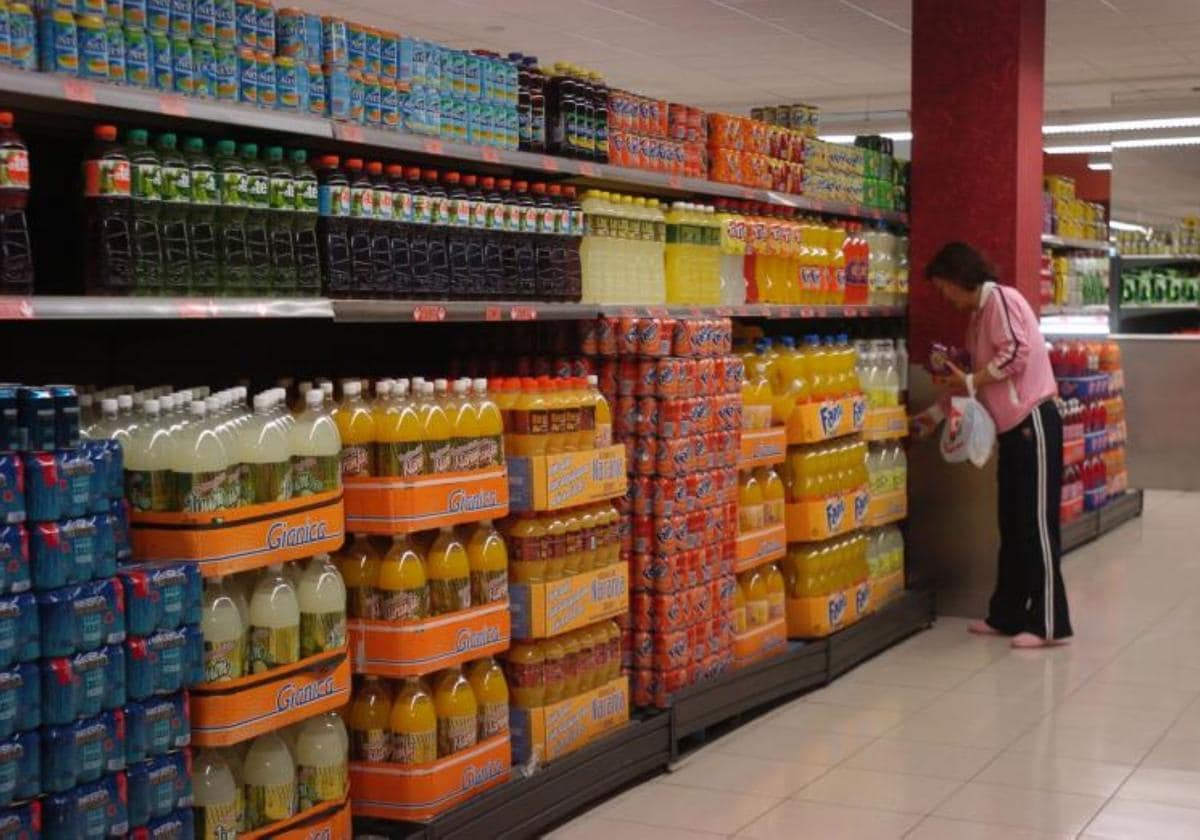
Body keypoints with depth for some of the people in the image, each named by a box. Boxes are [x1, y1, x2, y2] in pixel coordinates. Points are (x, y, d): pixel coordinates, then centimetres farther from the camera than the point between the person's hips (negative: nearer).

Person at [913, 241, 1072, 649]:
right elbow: (977, 377, 22)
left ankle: (1050, 624, -3)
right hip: (1013, 427, 10)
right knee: (1012, 523, 12)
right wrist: (935, 414, 20)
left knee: (1036, 523, -7)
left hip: (1033, 421, -10)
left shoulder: (1000, 298, -10)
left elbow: (1016, 353, -21)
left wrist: (970, 382, -11)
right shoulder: (978, 314, 18)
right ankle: (1007, 614, 19)